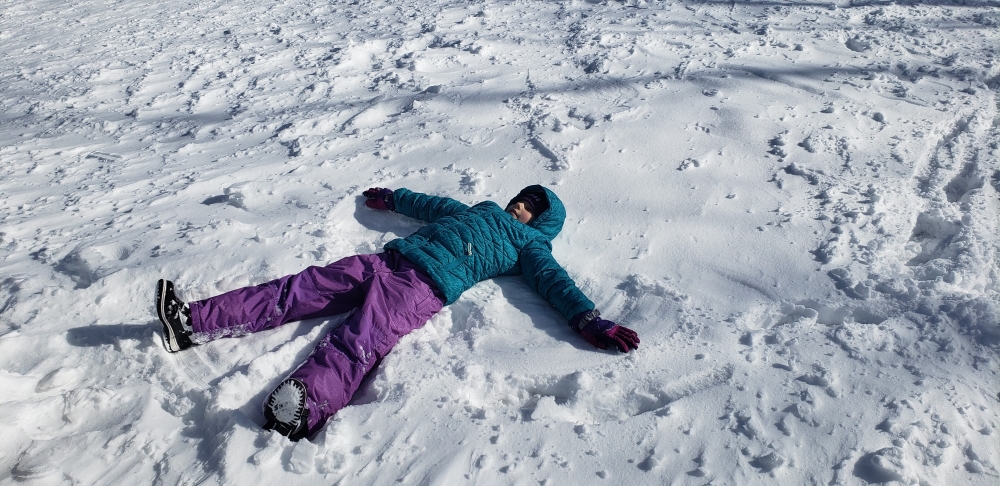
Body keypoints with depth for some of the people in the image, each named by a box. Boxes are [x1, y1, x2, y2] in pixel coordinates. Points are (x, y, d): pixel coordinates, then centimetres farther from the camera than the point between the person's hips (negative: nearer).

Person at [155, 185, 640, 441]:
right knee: (304, 287, -6)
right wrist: (391, 197, 55)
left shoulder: (528, 244, 15)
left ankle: (303, 408, -52)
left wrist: (588, 320, -14)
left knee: (359, 342, -31)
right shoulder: (480, 210, 34)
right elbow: (430, 203, 45)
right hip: (389, 259, 6)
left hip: (426, 285, -6)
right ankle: (195, 324, -8)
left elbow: (555, 281, 2)